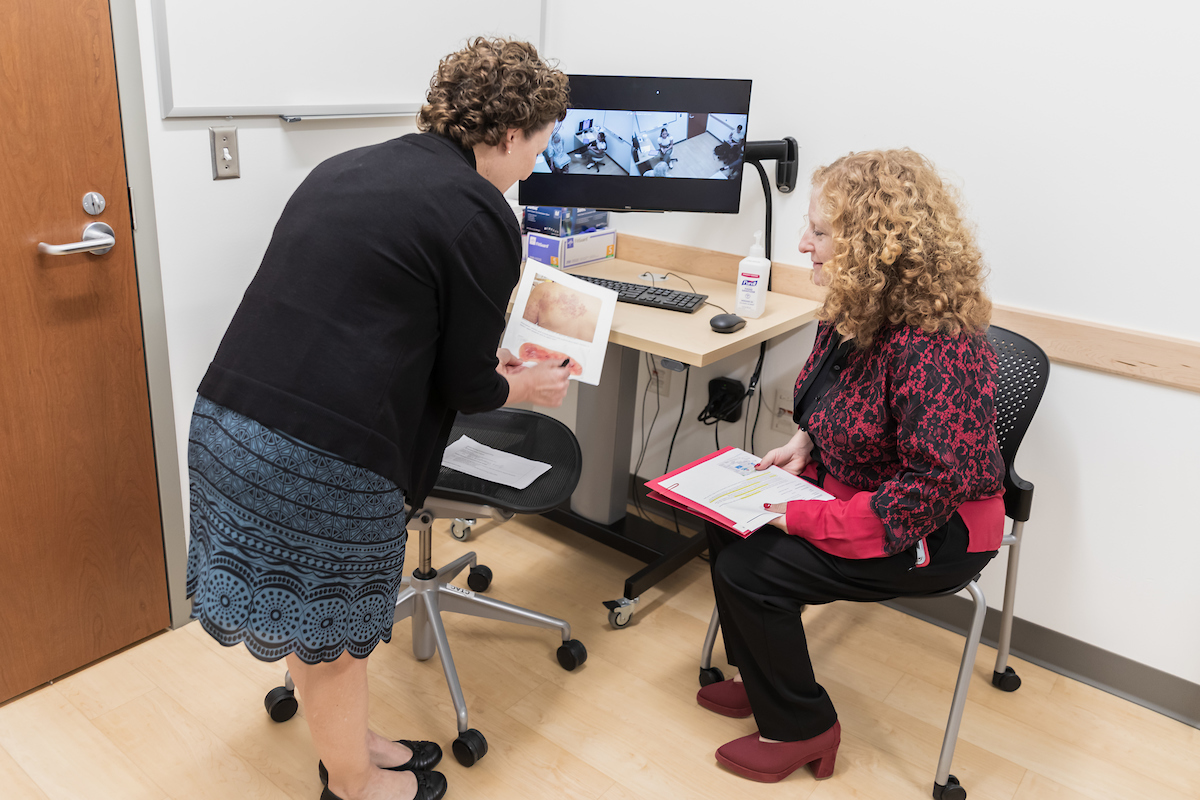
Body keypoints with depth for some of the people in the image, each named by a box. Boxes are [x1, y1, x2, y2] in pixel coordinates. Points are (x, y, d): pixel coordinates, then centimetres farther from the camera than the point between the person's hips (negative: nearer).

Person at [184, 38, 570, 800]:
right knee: (331, 633, 15)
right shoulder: (481, 216, -9)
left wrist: (485, 354, 29)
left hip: (226, 417, 8)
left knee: (311, 616, 24)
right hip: (324, 452, -8)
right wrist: (526, 386, 17)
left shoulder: (346, 167, 14)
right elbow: (466, 384, -5)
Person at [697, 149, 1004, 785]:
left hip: (935, 533, -9)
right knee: (729, 522, 1)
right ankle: (763, 680, 22)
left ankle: (800, 729, 10)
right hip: (854, 487, 9)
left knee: (750, 566, -15)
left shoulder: (933, 346, -31)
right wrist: (804, 441, -3)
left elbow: (935, 484, -31)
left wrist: (808, 518, -27)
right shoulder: (856, 308, -1)